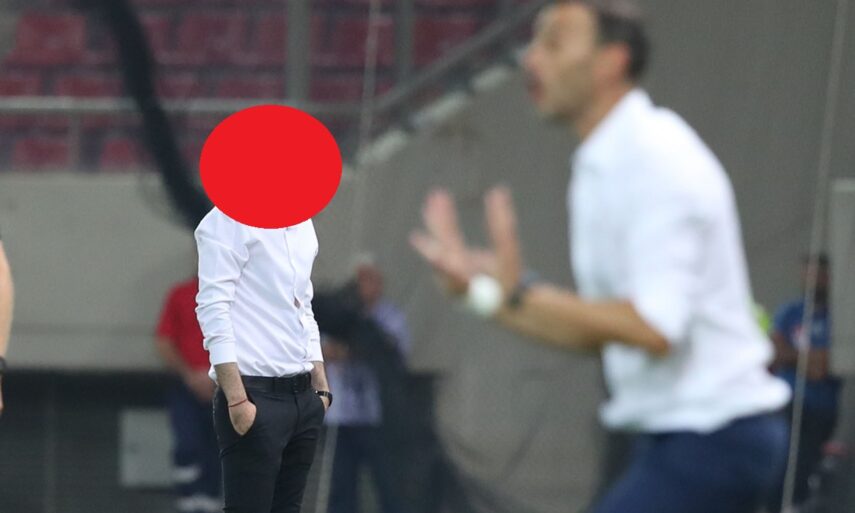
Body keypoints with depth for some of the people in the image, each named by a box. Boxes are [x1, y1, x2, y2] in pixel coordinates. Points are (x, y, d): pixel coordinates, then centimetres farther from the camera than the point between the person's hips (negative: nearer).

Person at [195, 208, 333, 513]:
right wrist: (237, 401, -21)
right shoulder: (231, 218, -10)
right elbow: (213, 310, -16)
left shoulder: (302, 225, 16)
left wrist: (322, 389, 15)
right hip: (255, 396, -8)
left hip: (303, 397, 8)